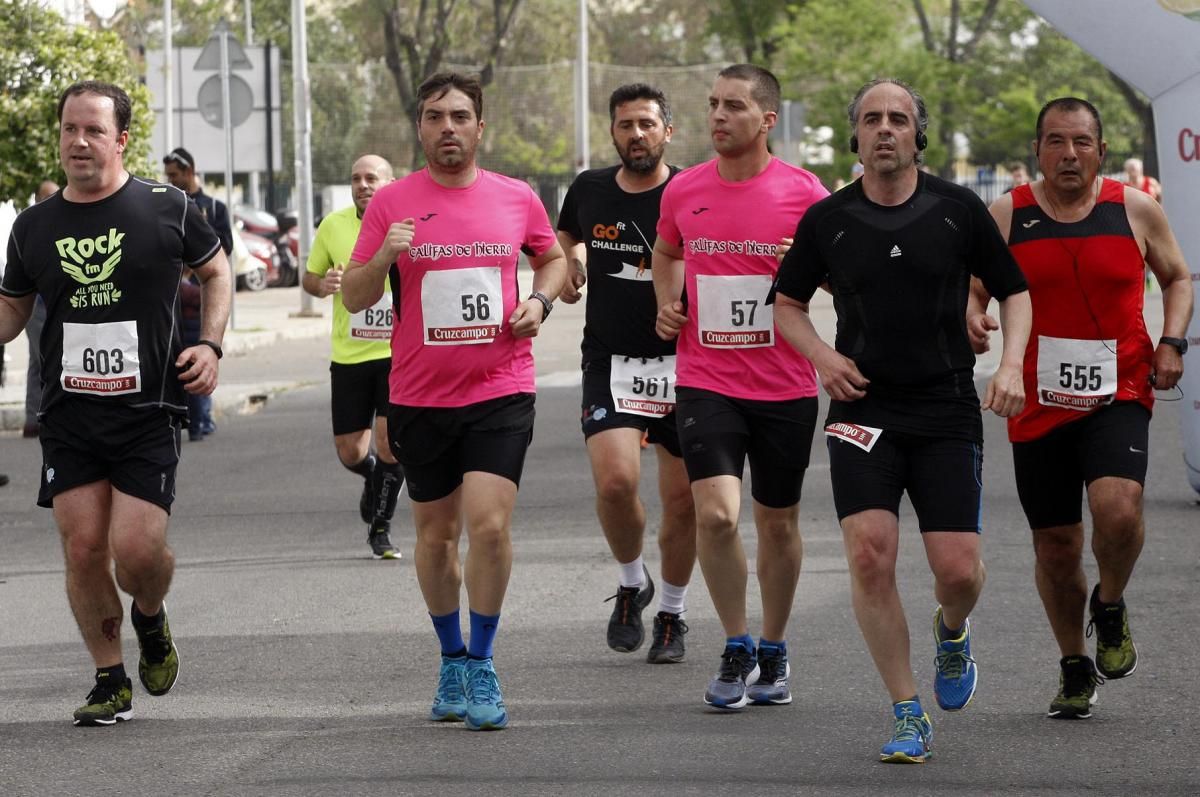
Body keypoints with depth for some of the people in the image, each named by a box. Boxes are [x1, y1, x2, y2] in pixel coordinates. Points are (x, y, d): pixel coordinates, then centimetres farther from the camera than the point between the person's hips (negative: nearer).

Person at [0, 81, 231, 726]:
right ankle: (111, 681, 15)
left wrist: (211, 344, 1)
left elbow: (215, 271, 14)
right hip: (69, 415, 3)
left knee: (136, 550, -12)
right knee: (82, 549, -1)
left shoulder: (166, 208, -1)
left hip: (148, 413, -3)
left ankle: (150, 618, 23)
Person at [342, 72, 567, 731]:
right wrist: (383, 257, -18)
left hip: (501, 391, -1)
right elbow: (353, 298, 1)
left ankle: (481, 667, -2)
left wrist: (539, 301, 1)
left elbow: (552, 258, 22)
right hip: (420, 398, 1)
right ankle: (452, 659, 29)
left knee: (489, 525, -15)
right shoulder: (391, 203, 0)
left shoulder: (517, 200, 3)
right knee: (435, 536, 10)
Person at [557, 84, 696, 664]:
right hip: (610, 360, 1)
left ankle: (671, 614, 25)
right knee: (615, 481, -18)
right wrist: (570, 261, 5)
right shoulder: (588, 190, 5)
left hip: (683, 362, -1)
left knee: (683, 501, 4)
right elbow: (565, 236, 27)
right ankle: (631, 584, 9)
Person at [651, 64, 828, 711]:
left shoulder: (803, 193, -6)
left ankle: (773, 651, 30)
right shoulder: (683, 190, 3)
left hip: (785, 386, -1)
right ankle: (736, 646, 3)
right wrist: (668, 303, 6)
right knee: (715, 514, -16)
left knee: (778, 523, 11)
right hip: (705, 383, 1)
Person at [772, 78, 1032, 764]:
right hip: (864, 408, 0)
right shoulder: (828, 220, 2)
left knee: (958, 568, -7)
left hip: (948, 410, 0)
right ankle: (909, 716, -3)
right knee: (870, 552, -16)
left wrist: (1012, 363, -6)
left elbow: (1014, 291, 11)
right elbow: (788, 302, 16)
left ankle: (953, 631, 33)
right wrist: (824, 356, -3)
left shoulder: (958, 209, 0)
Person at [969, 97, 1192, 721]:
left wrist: (1172, 342, -1)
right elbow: (972, 289, 8)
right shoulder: (1005, 216, 1)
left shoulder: (1136, 210, 2)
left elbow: (1177, 278, 15)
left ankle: (1110, 607, 6)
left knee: (1118, 508, -26)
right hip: (1039, 405, 1)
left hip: (1119, 395, -1)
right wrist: (971, 320, -15)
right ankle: (1075, 666, 29)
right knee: (1056, 545, 6)